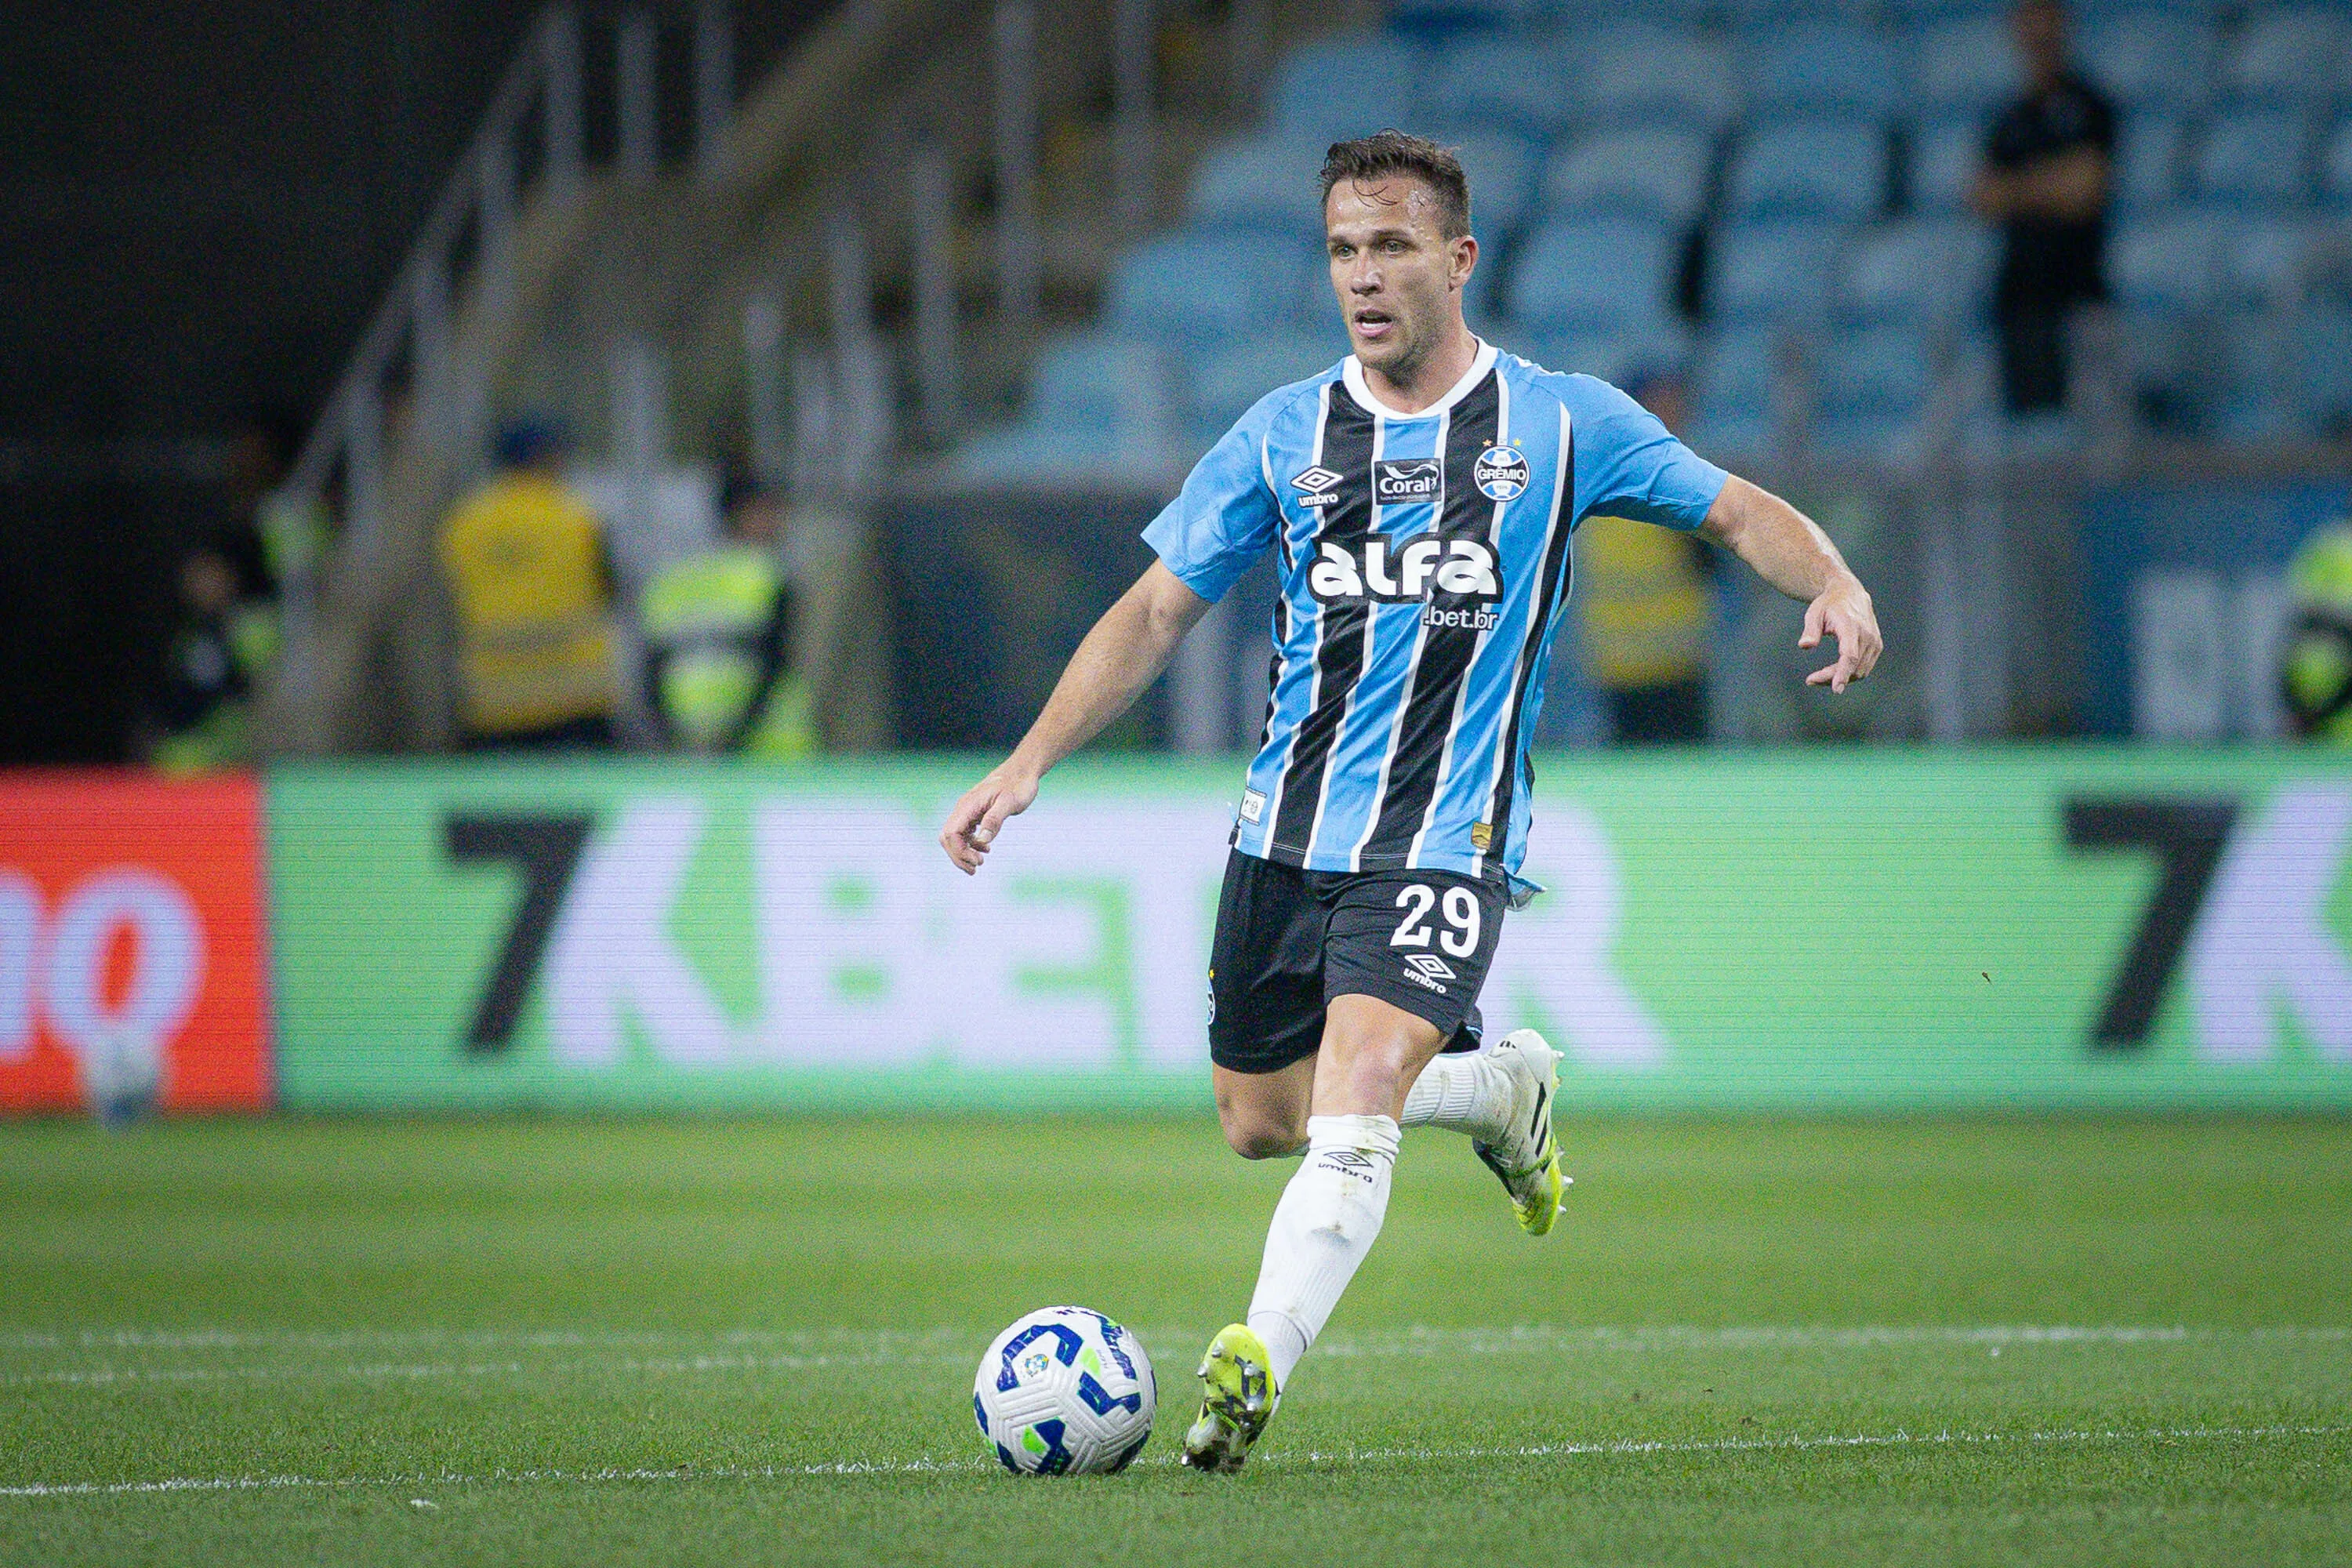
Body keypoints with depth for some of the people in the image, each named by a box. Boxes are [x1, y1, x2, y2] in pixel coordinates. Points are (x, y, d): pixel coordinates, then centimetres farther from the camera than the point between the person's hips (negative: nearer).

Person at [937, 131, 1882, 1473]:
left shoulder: (1561, 421, 1)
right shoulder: (1281, 437, 6)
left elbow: (1740, 512, 6)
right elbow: (1157, 615, 10)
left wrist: (1833, 583, -16)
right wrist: (1031, 761, 0)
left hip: (1446, 845, -4)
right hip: (1287, 836, 4)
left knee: (1349, 1119, -23)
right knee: (1260, 1123, 11)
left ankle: (1257, 1369, -27)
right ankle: (1500, 1085, 35)